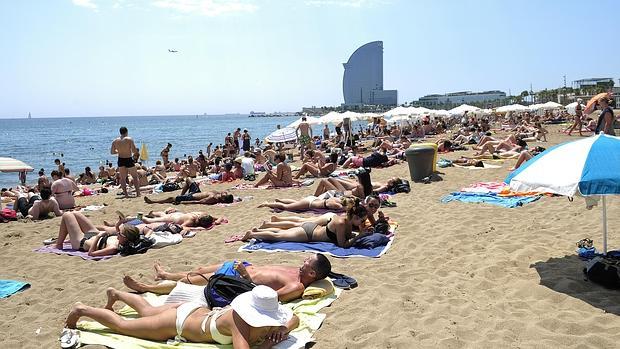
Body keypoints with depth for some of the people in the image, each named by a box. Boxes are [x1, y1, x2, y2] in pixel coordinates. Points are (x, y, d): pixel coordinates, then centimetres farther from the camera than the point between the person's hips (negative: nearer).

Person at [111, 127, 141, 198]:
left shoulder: (115, 141, 2)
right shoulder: (129, 139, -10)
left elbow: (112, 152, 6)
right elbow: (134, 150, -16)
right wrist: (137, 152, 5)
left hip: (120, 160, 3)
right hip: (129, 160, -3)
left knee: (123, 178, 13)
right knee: (135, 177, 10)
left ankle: (125, 194, 9)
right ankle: (138, 193, 6)